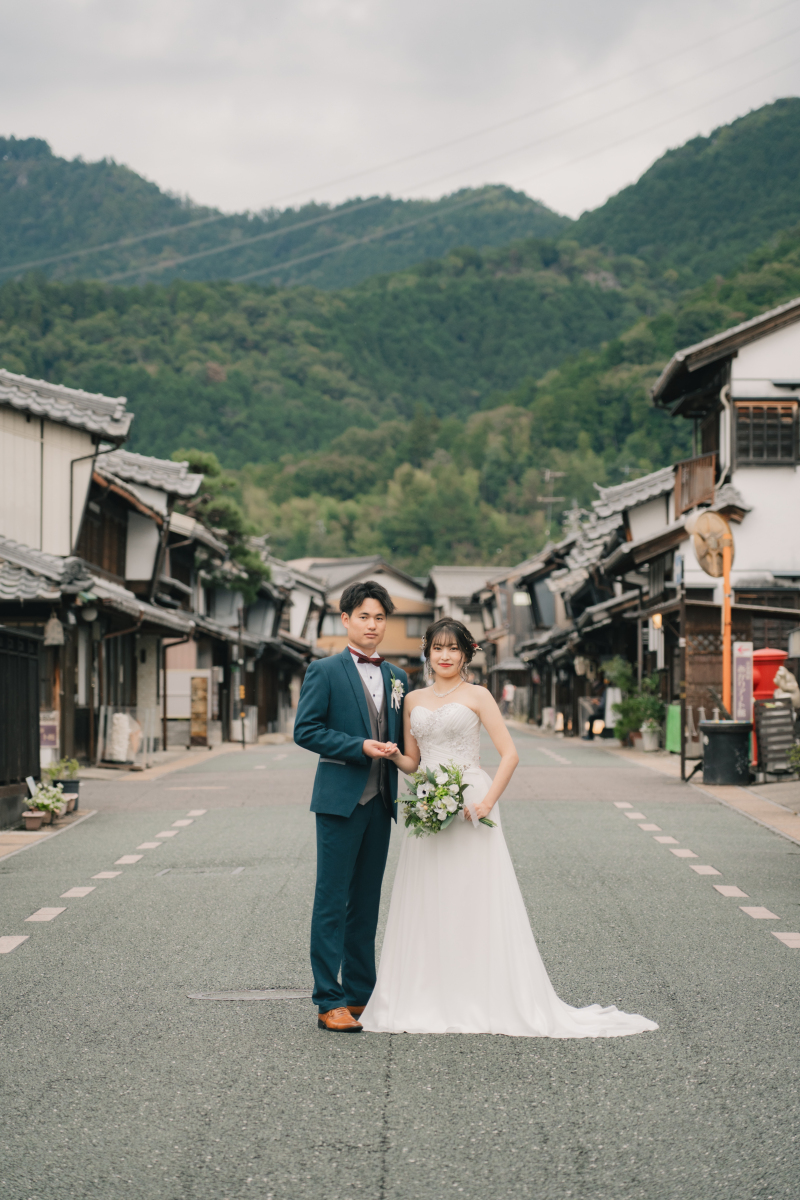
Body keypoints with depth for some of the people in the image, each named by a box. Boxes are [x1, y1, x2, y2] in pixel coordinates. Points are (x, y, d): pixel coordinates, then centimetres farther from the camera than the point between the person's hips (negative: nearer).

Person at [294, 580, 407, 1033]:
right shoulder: (324, 672, -3)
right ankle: (330, 1001, -3)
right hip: (340, 799, -6)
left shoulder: (397, 678, 14)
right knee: (332, 900, -5)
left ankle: (361, 994, 18)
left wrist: (393, 750, -2)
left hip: (380, 802, 6)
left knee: (367, 901, 11)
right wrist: (359, 747, -16)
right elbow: (306, 730, -8)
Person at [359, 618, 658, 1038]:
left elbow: (509, 754, -5)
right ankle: (427, 1002, 9)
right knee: (427, 906, 3)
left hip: (470, 809, -4)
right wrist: (390, 753, -6)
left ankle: (485, 1002, 1)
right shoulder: (414, 700, 14)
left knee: (476, 903, -4)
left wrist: (487, 801, -16)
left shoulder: (476, 696, 1)